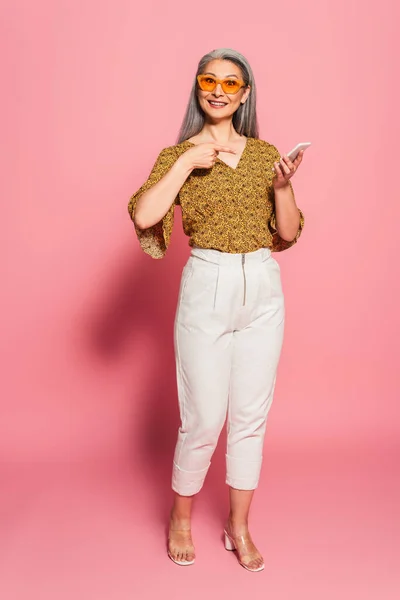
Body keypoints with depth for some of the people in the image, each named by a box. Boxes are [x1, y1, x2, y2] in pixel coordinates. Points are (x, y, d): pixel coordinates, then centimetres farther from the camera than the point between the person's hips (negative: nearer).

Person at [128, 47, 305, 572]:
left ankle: (239, 528, 27)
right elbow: (144, 215, -16)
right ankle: (180, 519, 27)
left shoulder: (265, 153, 10)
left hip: (264, 291, 3)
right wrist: (187, 161, -15)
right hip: (208, 289, -3)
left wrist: (283, 185, -8)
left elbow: (288, 234, 7)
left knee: (251, 416, 9)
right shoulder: (179, 155, 2)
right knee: (205, 420, 1)